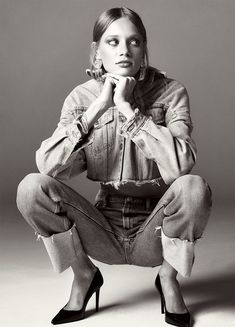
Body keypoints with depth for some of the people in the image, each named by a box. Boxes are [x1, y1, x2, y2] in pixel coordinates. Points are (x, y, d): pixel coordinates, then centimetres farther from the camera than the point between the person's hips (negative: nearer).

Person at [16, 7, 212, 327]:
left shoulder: (170, 92, -8)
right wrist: (97, 107, -24)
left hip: (154, 231, -1)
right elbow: (47, 165, -19)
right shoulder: (82, 96, -3)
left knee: (193, 187, -31)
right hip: (104, 232, 1)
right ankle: (84, 274, 4)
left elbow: (181, 163, -25)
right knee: (31, 187, -21)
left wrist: (128, 108, -24)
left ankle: (168, 276, -1)